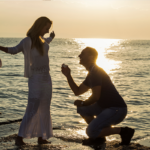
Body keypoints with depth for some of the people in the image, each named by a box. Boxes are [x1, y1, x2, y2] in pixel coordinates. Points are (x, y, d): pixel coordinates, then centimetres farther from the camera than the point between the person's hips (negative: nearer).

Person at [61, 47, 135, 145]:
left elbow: (95, 96, -21)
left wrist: (83, 103, -2)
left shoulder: (96, 72, -15)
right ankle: (98, 136, 18)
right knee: (81, 108, 15)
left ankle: (123, 131, -6)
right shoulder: (92, 73, 18)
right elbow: (77, 91, 21)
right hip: (106, 107, 10)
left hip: (117, 109, -10)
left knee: (90, 131, -18)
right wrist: (68, 76, 12)